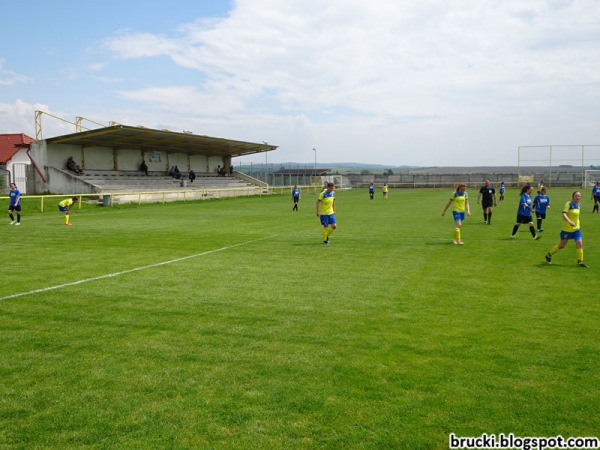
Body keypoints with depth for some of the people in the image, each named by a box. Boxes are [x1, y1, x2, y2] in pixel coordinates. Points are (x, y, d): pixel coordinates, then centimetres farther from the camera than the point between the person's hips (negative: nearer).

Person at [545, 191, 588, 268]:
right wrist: (569, 222, -42)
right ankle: (548, 255, 24)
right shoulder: (569, 204, -15)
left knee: (580, 244, -5)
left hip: (576, 228, 6)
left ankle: (580, 262, 4)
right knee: (562, 245, 5)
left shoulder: (578, 205, 7)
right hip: (567, 229, -6)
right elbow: (564, 214, -27)